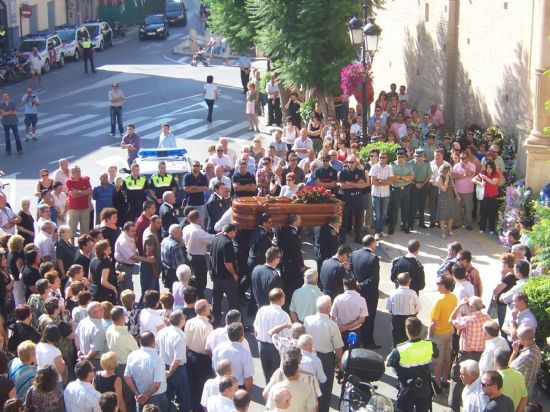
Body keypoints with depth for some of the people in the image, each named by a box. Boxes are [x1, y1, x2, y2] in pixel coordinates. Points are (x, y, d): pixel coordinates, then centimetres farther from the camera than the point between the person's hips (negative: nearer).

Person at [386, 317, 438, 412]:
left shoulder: (400, 350, -26)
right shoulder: (429, 345, -16)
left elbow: (388, 364, -8)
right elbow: (435, 355, 8)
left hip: (408, 390, -3)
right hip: (425, 388, 3)